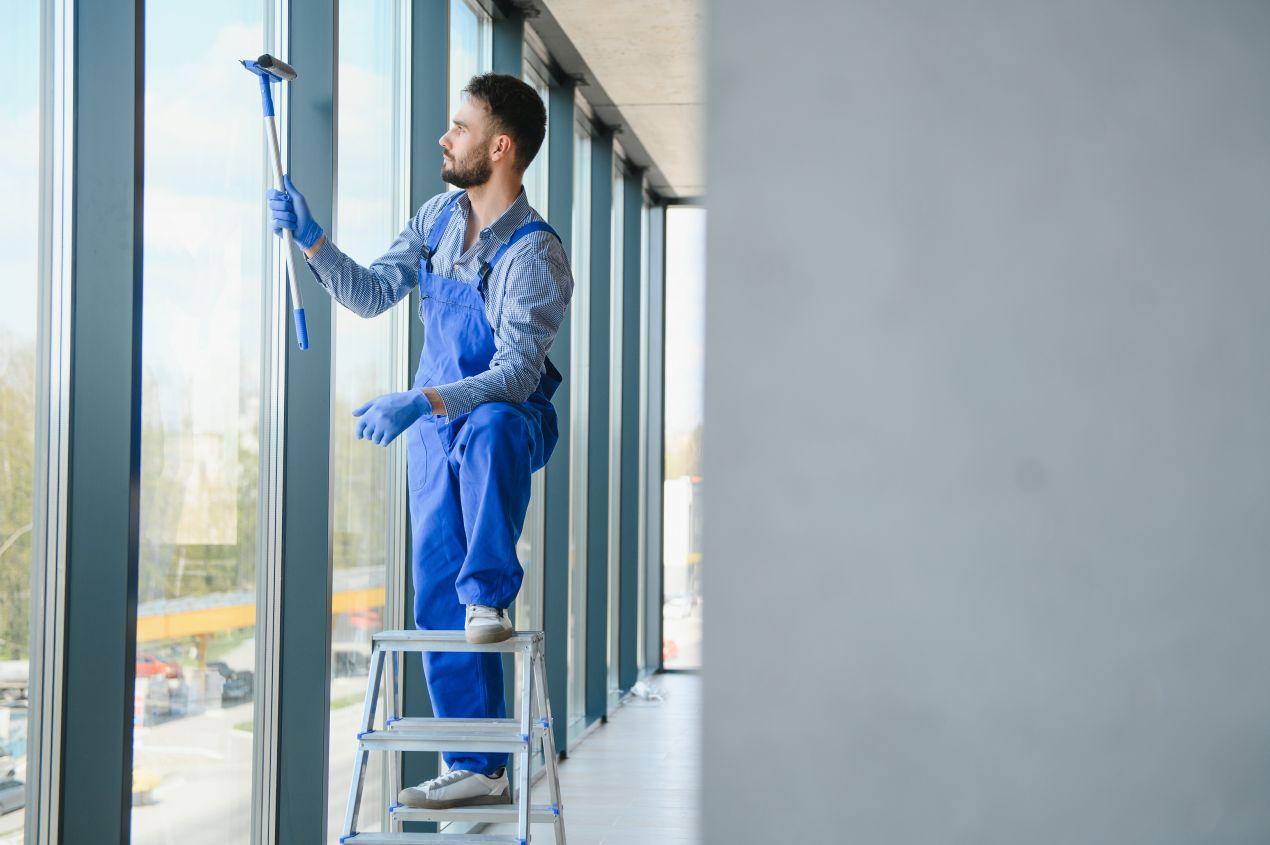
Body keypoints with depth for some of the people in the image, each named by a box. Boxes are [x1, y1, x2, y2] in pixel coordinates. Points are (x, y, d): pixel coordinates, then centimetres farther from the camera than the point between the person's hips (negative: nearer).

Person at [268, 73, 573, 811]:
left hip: (509, 422, -6)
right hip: (437, 429, 6)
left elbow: (518, 372, -26)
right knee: (437, 598, 1)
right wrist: (311, 239, -3)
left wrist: (420, 403, -36)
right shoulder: (439, 217, 3)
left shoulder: (537, 256, -20)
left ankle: (491, 598, -31)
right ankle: (478, 769, 6)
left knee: (490, 428, -44)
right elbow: (373, 294, 9)